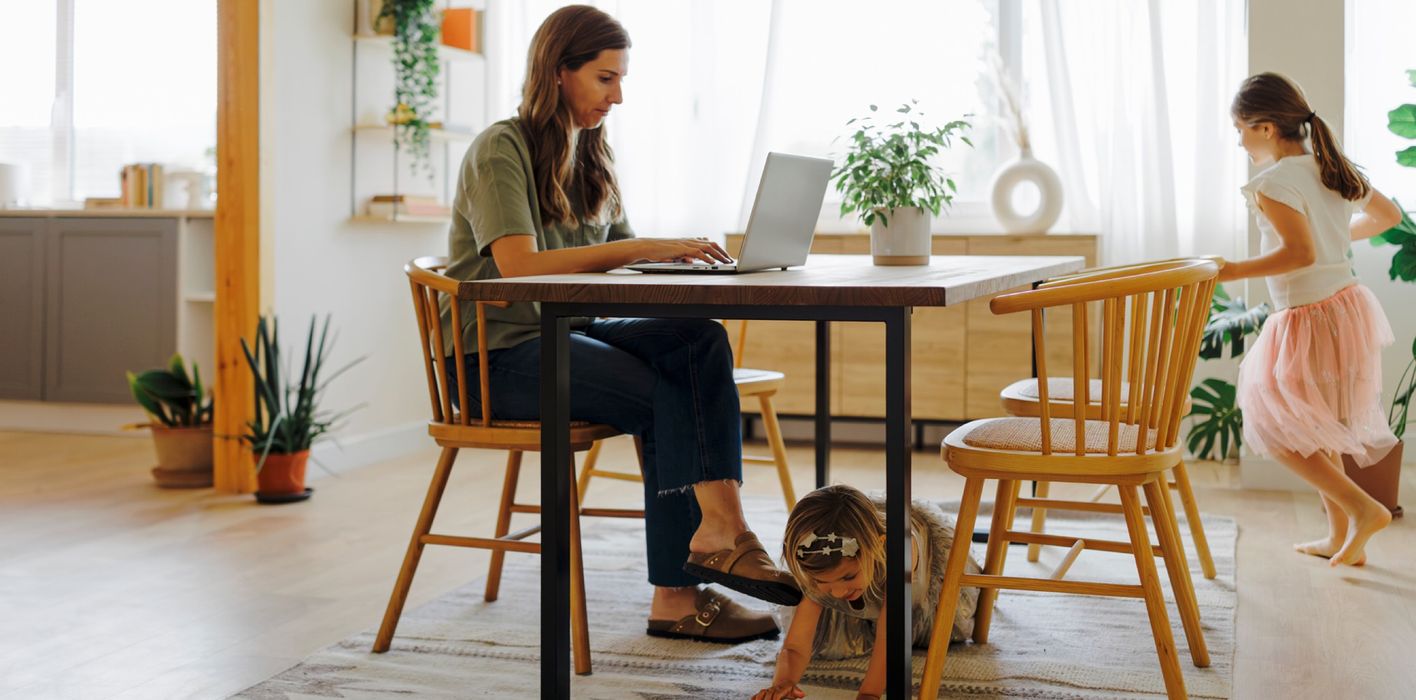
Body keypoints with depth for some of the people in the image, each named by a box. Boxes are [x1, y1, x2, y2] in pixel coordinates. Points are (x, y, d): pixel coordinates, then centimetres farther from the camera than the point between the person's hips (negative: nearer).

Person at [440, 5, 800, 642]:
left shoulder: (590, 155, 15)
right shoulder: (500, 149, -10)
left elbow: (618, 253, 12)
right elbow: (518, 265, -24)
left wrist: (679, 254, -10)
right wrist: (642, 249, -27)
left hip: (568, 333, 7)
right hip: (500, 355, -7)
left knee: (701, 339, -21)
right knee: (666, 399, -26)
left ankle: (717, 528, -30)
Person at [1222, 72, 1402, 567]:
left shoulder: (1275, 184, -18)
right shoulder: (1333, 168, 8)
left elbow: (1300, 252, -29)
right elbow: (1387, 216, 19)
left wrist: (1232, 272, -23)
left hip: (1309, 318, -9)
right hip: (1347, 304, 9)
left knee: (1278, 430, 3)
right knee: (1315, 428, 19)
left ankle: (1361, 507, -3)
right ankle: (1341, 536, 25)